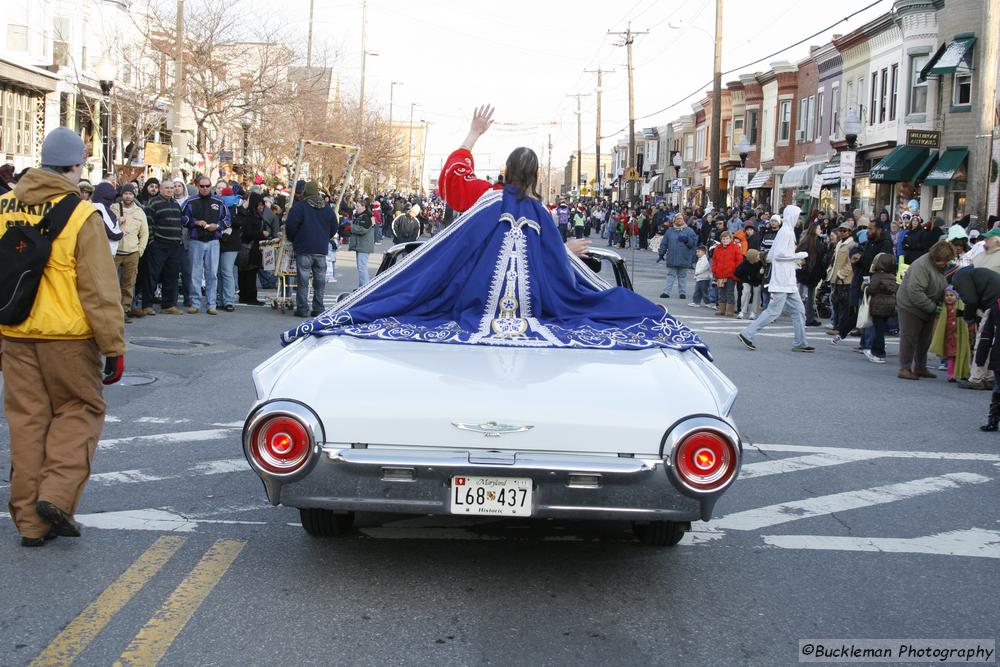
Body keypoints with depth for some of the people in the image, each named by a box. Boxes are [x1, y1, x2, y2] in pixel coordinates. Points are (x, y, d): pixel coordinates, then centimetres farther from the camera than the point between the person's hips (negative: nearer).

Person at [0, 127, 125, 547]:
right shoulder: (81, 215, -13)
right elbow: (100, 290, -13)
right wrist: (114, 347, -8)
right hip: (68, 338, -5)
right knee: (79, 410, 13)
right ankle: (57, 494, -1)